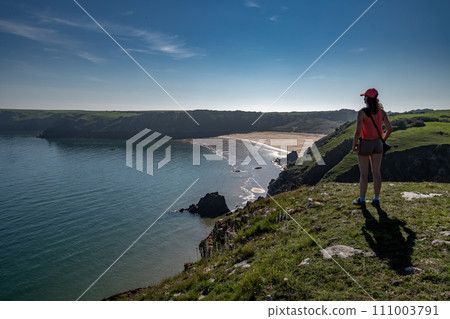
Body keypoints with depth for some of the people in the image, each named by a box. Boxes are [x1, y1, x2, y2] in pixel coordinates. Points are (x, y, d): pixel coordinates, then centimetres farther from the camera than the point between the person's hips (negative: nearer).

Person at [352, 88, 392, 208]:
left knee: (363, 174, 5)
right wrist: (382, 140, 18)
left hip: (365, 144, -5)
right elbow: (389, 129, 1)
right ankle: (376, 200, 18)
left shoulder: (362, 112, -18)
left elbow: (358, 131, -24)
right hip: (377, 144, 5)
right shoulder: (381, 112, -1)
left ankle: (362, 201, 14)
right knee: (376, 172, 11)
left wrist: (354, 145, -8)